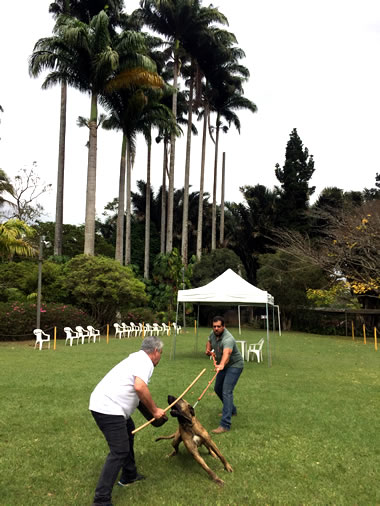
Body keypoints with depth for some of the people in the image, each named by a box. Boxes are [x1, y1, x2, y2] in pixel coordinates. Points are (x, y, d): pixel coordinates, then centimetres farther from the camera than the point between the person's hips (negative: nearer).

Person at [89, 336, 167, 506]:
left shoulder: (137, 358, 21)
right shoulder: (145, 361, -9)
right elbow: (139, 387, -27)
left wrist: (153, 410, 34)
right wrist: (154, 410, -14)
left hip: (101, 403, 11)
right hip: (108, 409, -11)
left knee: (128, 431, 27)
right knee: (119, 452, -7)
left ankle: (129, 476, 38)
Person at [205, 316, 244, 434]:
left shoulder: (228, 339, -33)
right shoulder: (213, 333, -7)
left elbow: (226, 354, -52)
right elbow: (209, 341, 17)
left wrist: (221, 365, -69)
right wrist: (208, 349, -2)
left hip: (234, 365, -9)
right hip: (223, 365, 9)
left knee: (227, 392, -20)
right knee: (218, 389, 21)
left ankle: (225, 424, -22)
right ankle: (232, 410, 44)